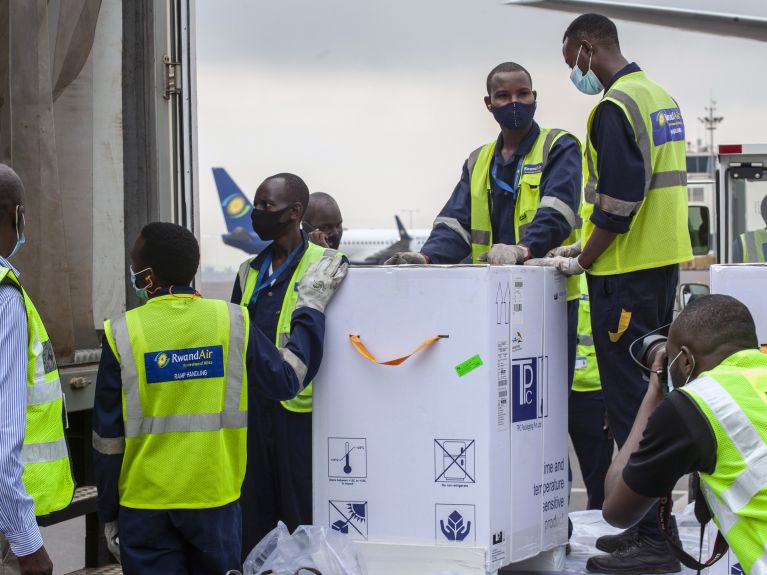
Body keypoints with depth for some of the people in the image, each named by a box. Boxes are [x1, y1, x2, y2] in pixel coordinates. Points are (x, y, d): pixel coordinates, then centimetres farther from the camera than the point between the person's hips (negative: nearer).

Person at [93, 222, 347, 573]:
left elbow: (107, 437, -4)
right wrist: (310, 310, 18)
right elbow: (287, 380, 7)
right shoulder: (232, 322, -4)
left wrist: (108, 514, 5)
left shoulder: (123, 335, -7)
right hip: (215, 498, 2)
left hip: (145, 506, -1)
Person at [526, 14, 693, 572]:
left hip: (627, 274, -10)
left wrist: (581, 261, -11)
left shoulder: (616, 106, -15)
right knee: (651, 394, 14)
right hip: (664, 263, 10)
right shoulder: (661, 97, 15)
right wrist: (585, 246, 18)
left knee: (630, 401, -7)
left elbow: (618, 201, -21)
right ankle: (652, 523, 21)